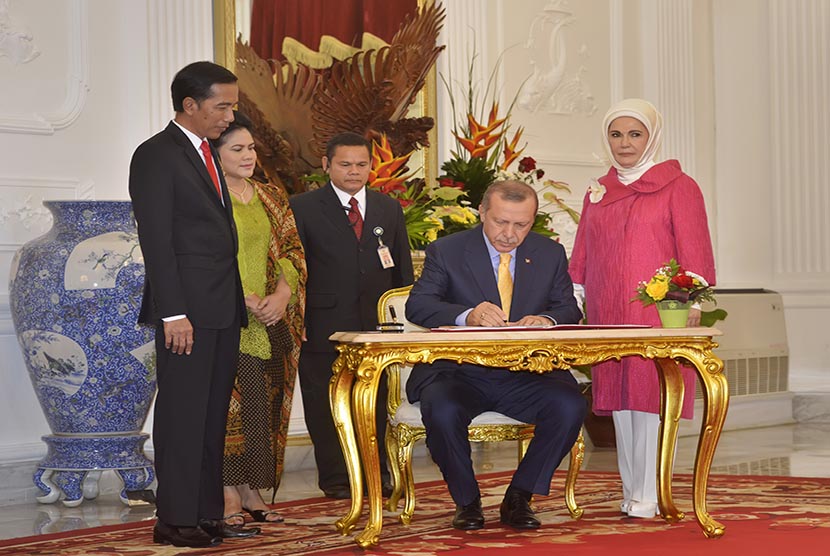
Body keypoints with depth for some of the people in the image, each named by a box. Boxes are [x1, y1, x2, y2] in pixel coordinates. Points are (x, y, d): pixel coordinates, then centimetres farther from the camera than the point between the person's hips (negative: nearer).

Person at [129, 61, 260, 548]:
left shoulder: (209, 154, 18)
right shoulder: (156, 156, -8)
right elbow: (157, 241, -14)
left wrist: (237, 303, 11)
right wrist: (173, 313, -18)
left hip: (223, 308, 8)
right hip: (187, 311, -8)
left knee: (213, 415, 10)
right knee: (183, 414, -4)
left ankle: (207, 514, 15)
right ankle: (175, 520, 2)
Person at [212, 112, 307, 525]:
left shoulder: (272, 197, 15)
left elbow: (291, 251, 11)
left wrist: (282, 295, -7)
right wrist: (245, 300, -17)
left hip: (273, 321, 6)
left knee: (266, 408, 5)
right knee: (230, 406, -8)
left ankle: (254, 493, 11)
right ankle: (229, 497, -4)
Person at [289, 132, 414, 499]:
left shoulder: (388, 209, 13)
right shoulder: (303, 208, 0)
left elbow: (403, 270, 16)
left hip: (378, 325, 3)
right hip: (325, 327, -3)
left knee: (375, 404, 8)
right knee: (326, 405, 2)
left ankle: (377, 472, 19)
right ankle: (334, 477, 12)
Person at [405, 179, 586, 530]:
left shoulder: (551, 254, 11)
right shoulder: (446, 251, 1)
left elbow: (569, 309, 9)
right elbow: (417, 305, -10)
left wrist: (546, 320, -18)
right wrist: (467, 316, -30)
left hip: (527, 375, 2)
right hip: (460, 373, -2)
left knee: (570, 406, -26)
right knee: (442, 409, -34)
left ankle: (519, 498, -7)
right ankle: (466, 500, -7)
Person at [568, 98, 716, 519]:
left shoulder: (678, 187, 1)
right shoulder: (597, 193, 17)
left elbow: (694, 251, -4)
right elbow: (582, 256, 19)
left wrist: (691, 305, -12)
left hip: (659, 312, -5)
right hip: (608, 314, 5)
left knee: (652, 395, -9)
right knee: (619, 400, 5)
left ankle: (651, 495, -8)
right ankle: (631, 490, 12)